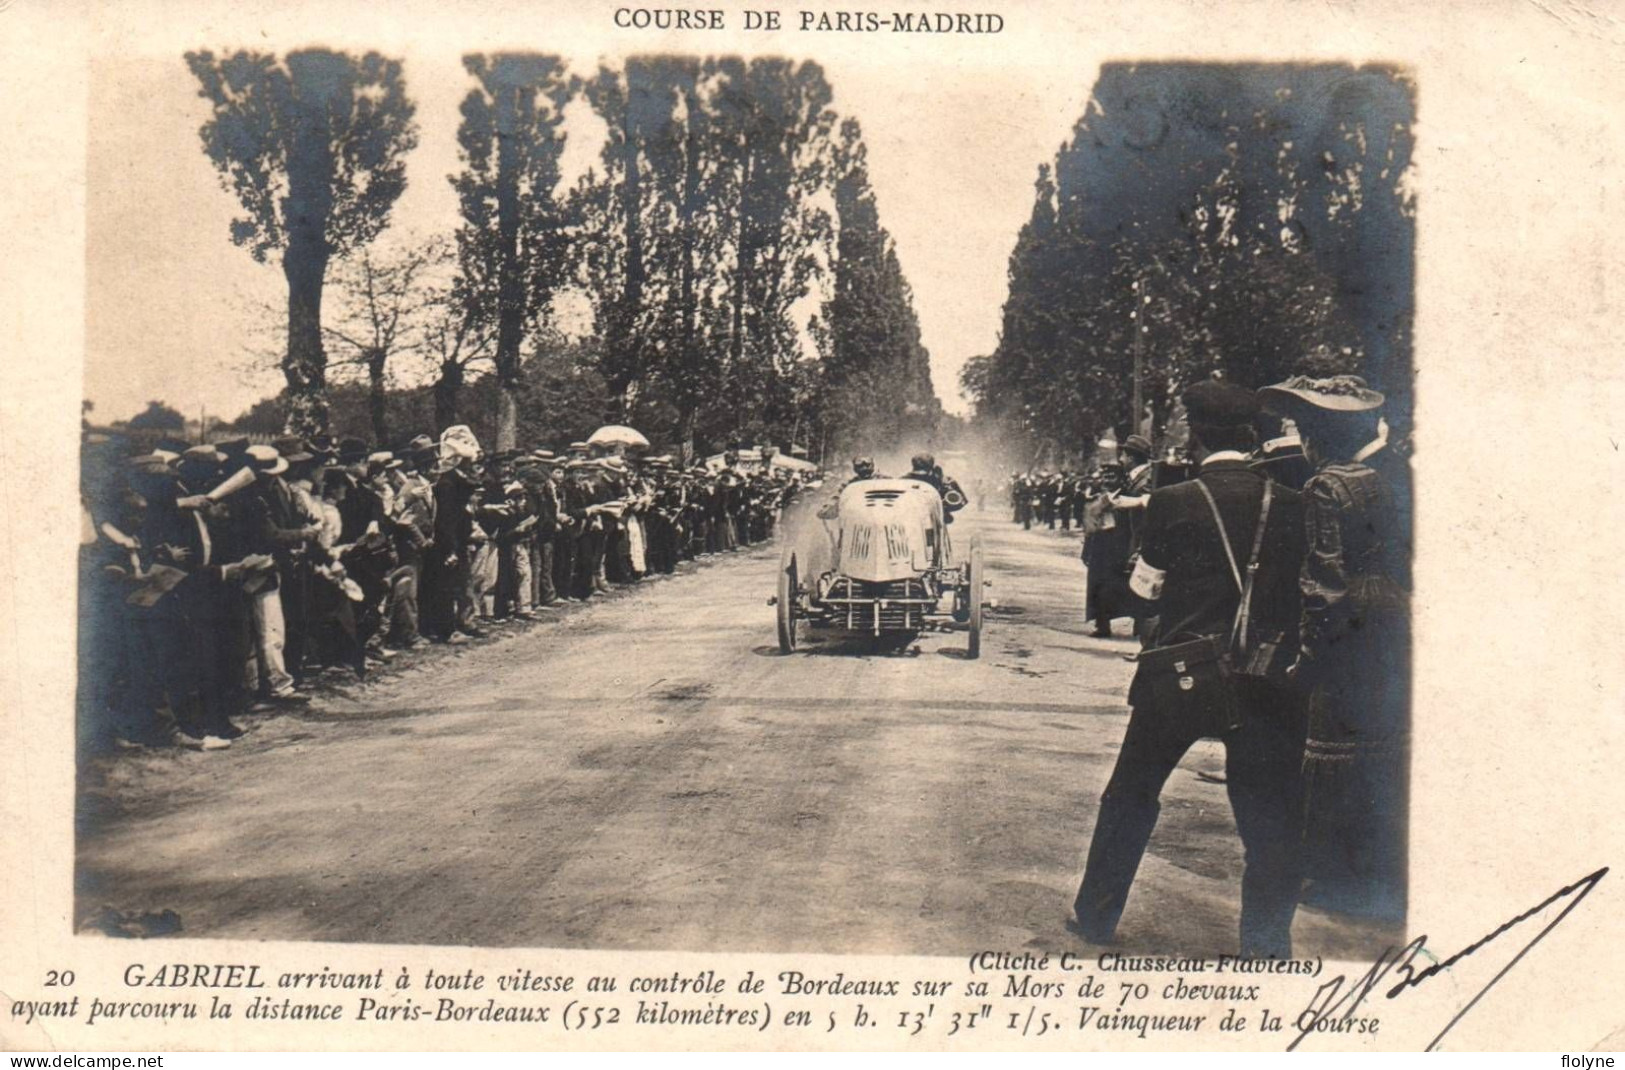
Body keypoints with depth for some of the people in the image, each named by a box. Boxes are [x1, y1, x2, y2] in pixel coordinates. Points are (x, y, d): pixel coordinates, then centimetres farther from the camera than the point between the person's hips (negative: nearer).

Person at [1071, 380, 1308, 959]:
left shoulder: (1172, 503, -9)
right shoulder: (1289, 505, -4)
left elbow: (1144, 584, 3)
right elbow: (1299, 587, 5)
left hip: (1180, 676, -1)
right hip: (1264, 686, 1)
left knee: (1131, 795, 17)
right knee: (1269, 818, 10)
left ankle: (1095, 917, 27)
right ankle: (1266, 943, 10)